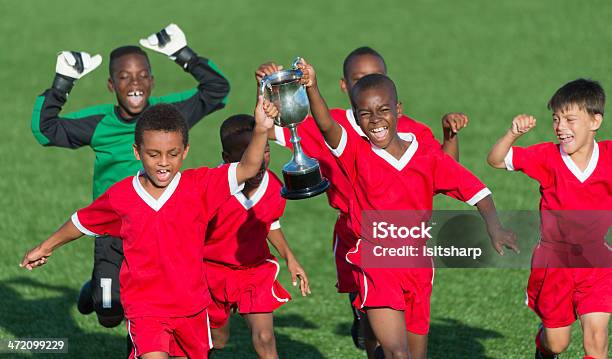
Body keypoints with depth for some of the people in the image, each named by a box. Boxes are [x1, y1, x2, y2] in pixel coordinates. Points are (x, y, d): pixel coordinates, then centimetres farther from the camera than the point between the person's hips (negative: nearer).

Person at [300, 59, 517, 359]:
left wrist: (493, 226, -24)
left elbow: (474, 190, -5)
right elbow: (326, 126, -23)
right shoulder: (356, 154, -5)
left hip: (418, 268, 3)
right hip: (375, 264, -3)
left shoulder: (429, 158, -1)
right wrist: (312, 89, -41)